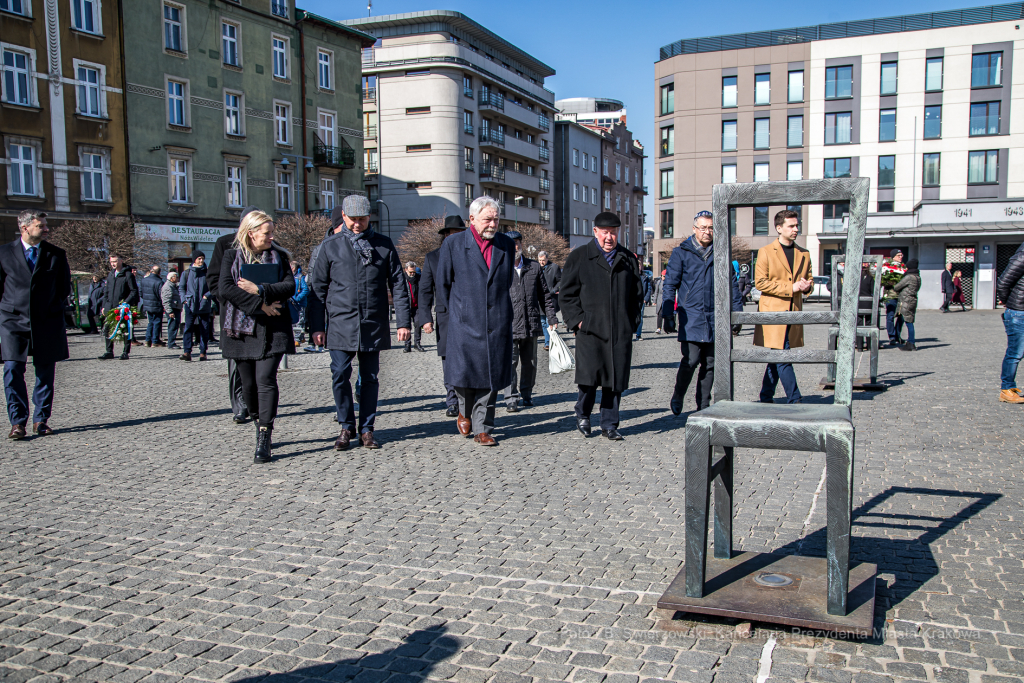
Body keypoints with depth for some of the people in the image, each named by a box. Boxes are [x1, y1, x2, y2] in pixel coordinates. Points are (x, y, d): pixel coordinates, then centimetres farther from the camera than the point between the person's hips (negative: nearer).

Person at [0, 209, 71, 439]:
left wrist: (53, 309, 4)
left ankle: (41, 420, 14)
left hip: (47, 321, 1)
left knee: (45, 373, 4)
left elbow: (64, 288, 11)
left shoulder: (56, 254, 5)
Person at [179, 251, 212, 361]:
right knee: (188, 328, -9)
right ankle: (187, 352, -10)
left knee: (204, 329, 2)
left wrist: (207, 295, -10)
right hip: (190, 305, 0)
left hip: (204, 306, 0)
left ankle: (203, 352, 9)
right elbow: (181, 287, 15)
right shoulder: (187, 273, 8)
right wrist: (184, 299, 1)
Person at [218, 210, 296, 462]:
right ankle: (260, 425, 27)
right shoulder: (232, 256, 5)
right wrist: (260, 304, -14)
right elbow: (225, 289, -9)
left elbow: (289, 286, -3)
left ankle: (264, 438, -14)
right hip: (241, 328, 1)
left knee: (266, 379, -12)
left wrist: (259, 290, -16)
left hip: (272, 328, -1)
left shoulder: (278, 255, 9)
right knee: (248, 384, 6)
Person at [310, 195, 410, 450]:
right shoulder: (330, 246, 4)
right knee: (340, 376, -3)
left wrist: (403, 321, 0)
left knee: (370, 378, 5)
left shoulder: (384, 245, 5)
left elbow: (398, 285, 6)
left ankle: (367, 429, 17)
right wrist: (317, 326, 3)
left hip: (374, 324, 0)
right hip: (341, 324, 0)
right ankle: (347, 427, 14)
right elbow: (319, 288, 7)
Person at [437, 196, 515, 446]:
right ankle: (465, 411, 28)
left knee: (492, 376, 2)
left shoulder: (507, 245, 9)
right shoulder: (453, 244, 1)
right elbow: (443, 284, 7)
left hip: (497, 324, 2)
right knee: (464, 372, -2)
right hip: (465, 323, -2)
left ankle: (482, 429, 12)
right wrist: (453, 313, 9)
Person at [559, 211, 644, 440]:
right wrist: (577, 320, -6)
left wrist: (632, 322, 9)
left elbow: (637, 294, 20)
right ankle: (583, 415, 17)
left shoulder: (628, 259, 14)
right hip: (590, 329, -3)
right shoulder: (579, 257, 5)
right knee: (589, 376, -8)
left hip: (620, 333, 3)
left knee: (616, 379, 4)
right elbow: (567, 294, 4)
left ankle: (609, 424, 16)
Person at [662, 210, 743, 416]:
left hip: (715, 318, 3)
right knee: (690, 361, -11)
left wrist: (737, 313, 10)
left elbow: (732, 284, 15)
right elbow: (670, 284, 2)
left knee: (710, 363, 6)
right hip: (691, 317, -3)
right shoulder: (681, 253, 2)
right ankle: (677, 397, 12)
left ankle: (703, 406, 18)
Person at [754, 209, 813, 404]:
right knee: (781, 358, -10)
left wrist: (807, 285, 0)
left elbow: (808, 279, 26)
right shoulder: (766, 252, 0)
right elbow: (760, 282, -8)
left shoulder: (804, 254, 16)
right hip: (772, 313, -5)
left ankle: (766, 398, 20)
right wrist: (790, 287, -14)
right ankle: (795, 400, -6)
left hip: (793, 314, 5)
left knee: (777, 359, 10)